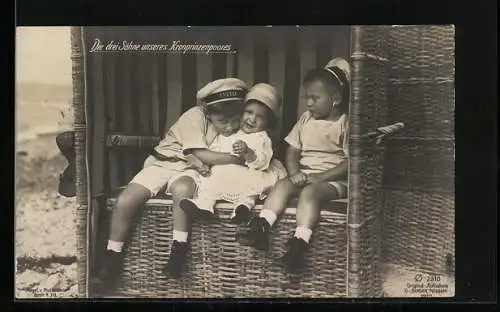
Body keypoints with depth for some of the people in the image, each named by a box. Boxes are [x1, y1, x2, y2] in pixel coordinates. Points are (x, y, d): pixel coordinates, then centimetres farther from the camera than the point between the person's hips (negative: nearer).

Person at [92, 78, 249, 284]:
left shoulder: (233, 125, -4)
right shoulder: (196, 116, -19)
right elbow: (201, 154, -23)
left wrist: (198, 160, -21)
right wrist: (238, 159, -22)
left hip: (188, 169, 2)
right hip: (162, 163, -1)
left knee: (182, 189, -37)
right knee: (124, 202, -20)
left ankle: (179, 248, -24)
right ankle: (112, 258, -2)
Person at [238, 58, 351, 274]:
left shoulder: (345, 124, -6)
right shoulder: (306, 120, 12)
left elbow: (351, 162, -13)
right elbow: (292, 151, 12)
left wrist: (319, 177, -19)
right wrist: (295, 173, -9)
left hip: (333, 180, -6)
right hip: (304, 176, 6)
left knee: (310, 192, -34)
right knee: (282, 185, -22)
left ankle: (298, 246, -43)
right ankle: (261, 229, -34)